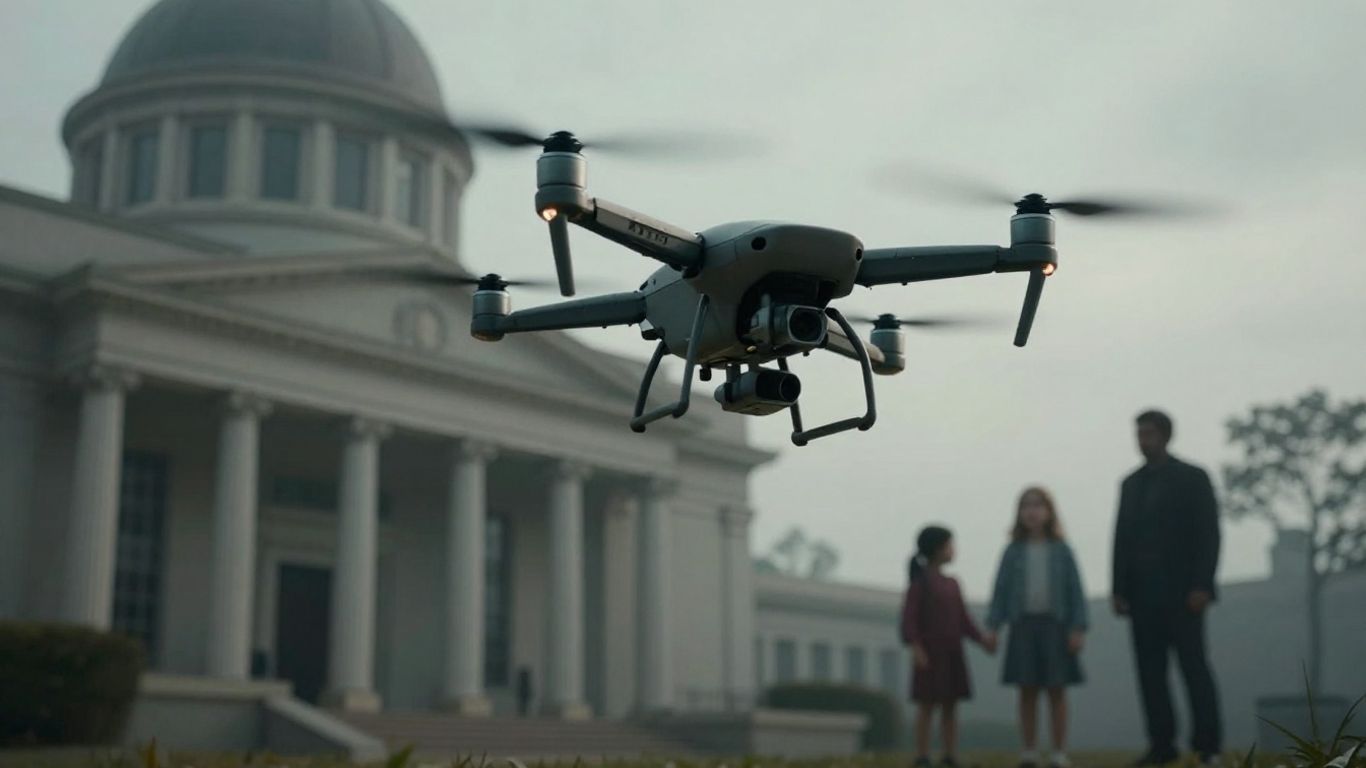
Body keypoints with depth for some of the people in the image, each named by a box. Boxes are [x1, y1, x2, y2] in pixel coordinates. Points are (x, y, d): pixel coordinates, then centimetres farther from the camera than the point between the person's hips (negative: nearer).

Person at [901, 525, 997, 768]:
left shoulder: (952, 584, 14)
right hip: (929, 652, -6)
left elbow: (962, 618, 14)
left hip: (951, 652, 6)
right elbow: (909, 616, -11)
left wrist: (982, 639, 1)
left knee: (950, 705, 5)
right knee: (927, 705, -5)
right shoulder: (920, 581, -6)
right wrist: (916, 648, -20)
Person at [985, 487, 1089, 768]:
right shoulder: (1013, 551, 4)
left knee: (1057, 691, 3)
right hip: (1023, 625, 1)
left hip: (1054, 624, -1)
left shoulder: (1061, 550, 1)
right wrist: (992, 626, -5)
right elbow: (1001, 589, 3)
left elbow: (1075, 590, 0)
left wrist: (1078, 628, -7)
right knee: (1027, 691, 5)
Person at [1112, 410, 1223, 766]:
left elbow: (1208, 534, -5)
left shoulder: (1192, 478, 1)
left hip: (1181, 591, -4)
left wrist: (1202, 586, -14)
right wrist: (1119, 589, 4)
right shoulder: (1131, 484, 15)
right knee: (1150, 670, 0)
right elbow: (1122, 538, 12)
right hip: (1142, 593, 5)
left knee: (1194, 667, -3)